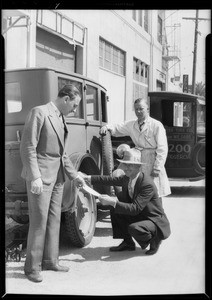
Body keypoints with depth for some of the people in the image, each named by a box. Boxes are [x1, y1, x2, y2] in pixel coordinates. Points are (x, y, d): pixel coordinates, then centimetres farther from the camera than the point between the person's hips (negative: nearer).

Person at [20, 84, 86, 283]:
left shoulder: (60, 118, 14)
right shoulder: (39, 112, -11)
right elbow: (28, 147, -16)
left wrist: (74, 175, 16)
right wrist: (35, 177, -22)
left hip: (57, 177, 8)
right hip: (41, 177, -8)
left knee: (54, 220, 12)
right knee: (39, 222, -4)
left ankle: (50, 260, 24)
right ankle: (32, 267, 8)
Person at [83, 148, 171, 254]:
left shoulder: (148, 184, -29)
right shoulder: (127, 178, -3)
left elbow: (135, 209, -34)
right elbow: (111, 180, 7)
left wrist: (113, 202, -39)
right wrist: (89, 178, -2)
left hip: (155, 221, -8)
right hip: (138, 217, 8)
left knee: (133, 228, -36)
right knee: (115, 207, -6)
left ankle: (154, 239, 0)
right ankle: (127, 243, 4)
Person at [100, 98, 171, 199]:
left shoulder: (157, 125, -6)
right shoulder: (131, 125, 10)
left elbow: (162, 149, -8)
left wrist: (157, 168, -12)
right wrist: (107, 127, -9)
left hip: (152, 162, -5)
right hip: (138, 162, 5)